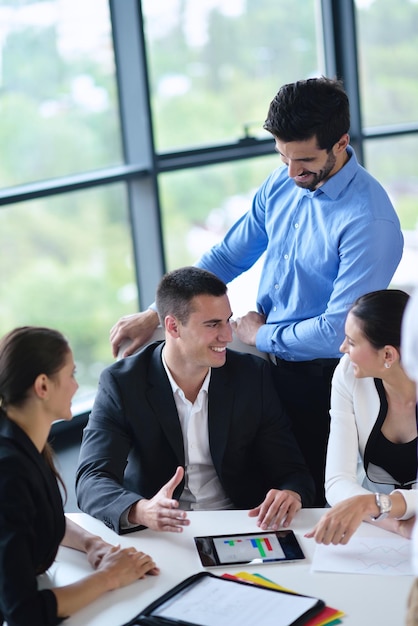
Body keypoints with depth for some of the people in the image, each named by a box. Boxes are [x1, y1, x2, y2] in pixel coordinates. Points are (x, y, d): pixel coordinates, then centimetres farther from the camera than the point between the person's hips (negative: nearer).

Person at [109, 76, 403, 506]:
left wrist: (260, 335, -9)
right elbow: (226, 258, 8)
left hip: (317, 382, -6)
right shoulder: (281, 184, -1)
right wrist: (154, 315, 1)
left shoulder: (370, 221, -24)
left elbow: (337, 333, -24)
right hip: (266, 362, 7)